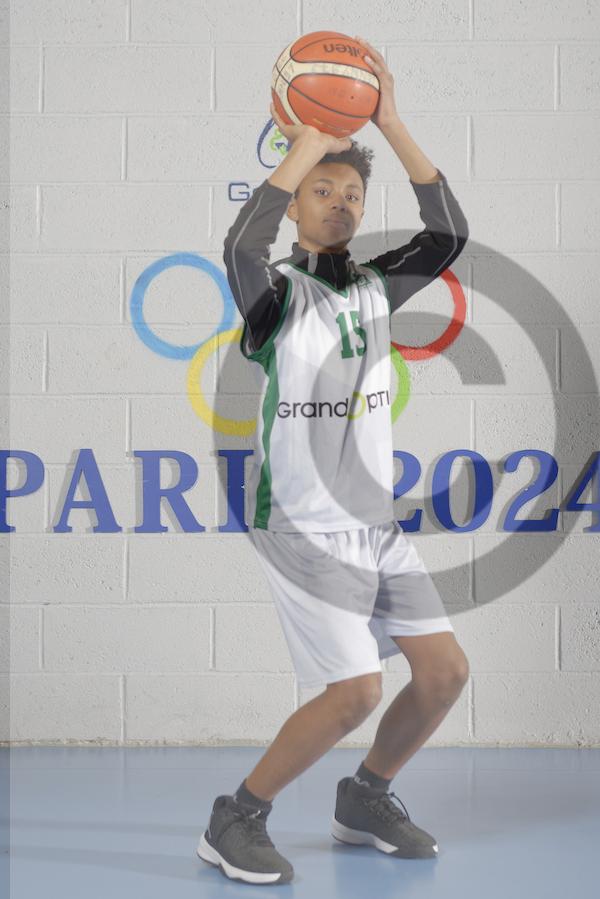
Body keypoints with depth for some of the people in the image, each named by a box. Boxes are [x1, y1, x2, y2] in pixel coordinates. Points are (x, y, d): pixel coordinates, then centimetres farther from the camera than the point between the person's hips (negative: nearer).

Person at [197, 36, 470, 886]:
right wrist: (308, 143, -28)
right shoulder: (278, 293, -10)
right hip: (303, 525, -7)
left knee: (445, 670, 5)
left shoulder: (374, 287, 6)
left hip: (377, 522, 7)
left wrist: (390, 123, -13)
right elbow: (240, 247, -33)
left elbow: (448, 235, -9)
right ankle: (235, 823, 4)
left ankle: (365, 800, 27)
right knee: (355, 693, -14)